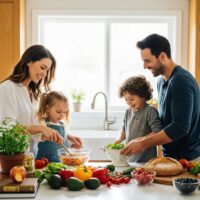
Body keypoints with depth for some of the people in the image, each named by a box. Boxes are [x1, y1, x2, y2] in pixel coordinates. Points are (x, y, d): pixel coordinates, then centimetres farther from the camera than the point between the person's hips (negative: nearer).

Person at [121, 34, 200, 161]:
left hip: (187, 159, -7)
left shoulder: (181, 81, -19)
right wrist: (142, 140, 0)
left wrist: (144, 143, -19)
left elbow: (180, 127, -24)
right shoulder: (162, 81, 9)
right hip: (170, 156, 7)